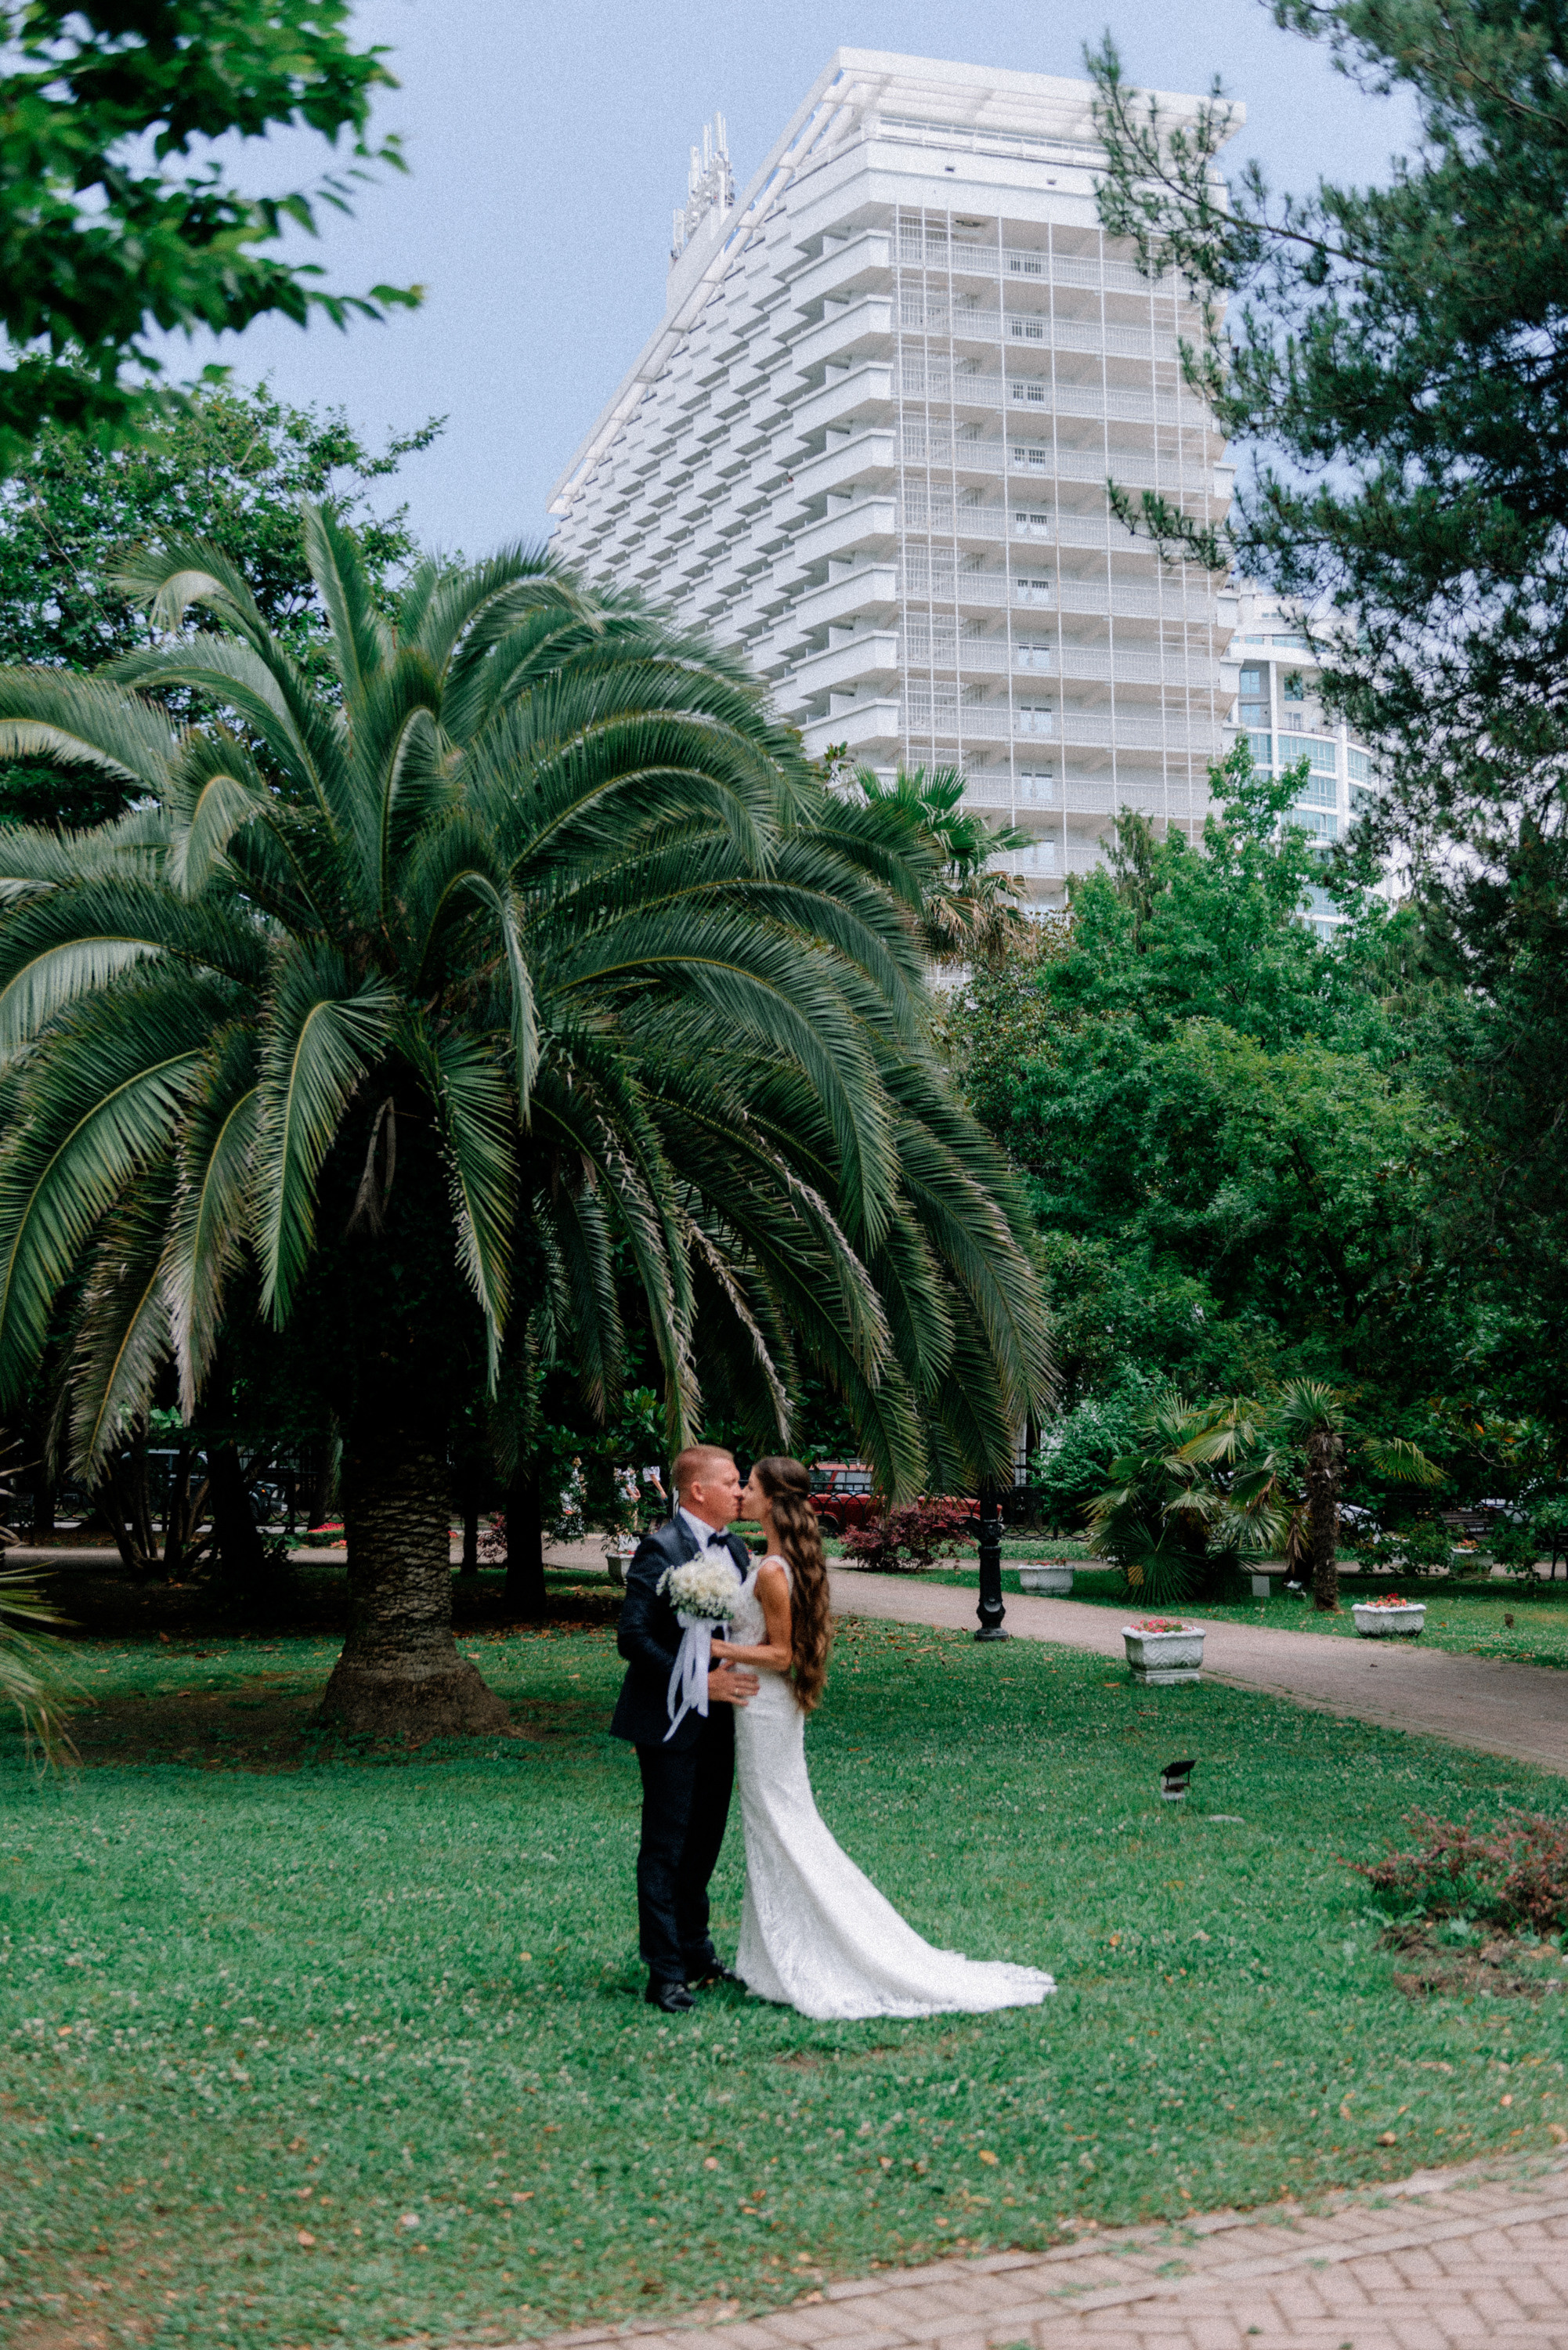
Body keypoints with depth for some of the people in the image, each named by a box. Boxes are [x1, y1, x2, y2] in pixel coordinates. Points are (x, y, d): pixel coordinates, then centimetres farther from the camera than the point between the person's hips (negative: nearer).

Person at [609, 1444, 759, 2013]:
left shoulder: (735, 1550, 9)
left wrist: (743, 1680, 0)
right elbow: (633, 1638, -19)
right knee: (665, 1848, -1)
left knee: (704, 1843, 16)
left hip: (719, 1720, 8)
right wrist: (698, 1683, -21)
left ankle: (696, 1952, 29)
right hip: (671, 1724, -8)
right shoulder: (660, 1549, -15)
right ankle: (665, 1971, 4)